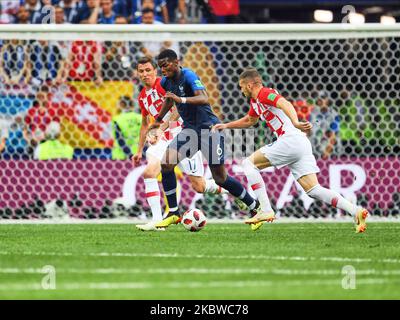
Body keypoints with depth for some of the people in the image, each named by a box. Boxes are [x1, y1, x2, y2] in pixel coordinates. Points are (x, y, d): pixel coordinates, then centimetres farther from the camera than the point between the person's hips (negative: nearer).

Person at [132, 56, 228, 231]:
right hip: (163, 139, 6)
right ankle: (157, 220, -21)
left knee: (199, 187, -3)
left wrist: (160, 130, -30)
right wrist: (139, 151, 24)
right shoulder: (142, 97, 13)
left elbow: (177, 109, -22)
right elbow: (145, 124, 26)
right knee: (149, 172, -20)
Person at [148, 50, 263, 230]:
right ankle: (173, 214, -4)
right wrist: (158, 120, 34)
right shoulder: (166, 82, 4)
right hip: (189, 130, 7)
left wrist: (181, 100, -45)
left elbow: (204, 98, -34)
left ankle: (254, 207, 17)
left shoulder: (188, 76, -18)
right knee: (166, 163, -13)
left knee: (220, 178, -3)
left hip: (209, 128, -7)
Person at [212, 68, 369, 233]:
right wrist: (227, 125, 50)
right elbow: (249, 121, 48)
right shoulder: (255, 102, 26)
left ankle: (266, 211, -10)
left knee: (249, 163, -1)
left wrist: (295, 123, -42)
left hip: (290, 140, -9)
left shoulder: (265, 93, -3)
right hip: (302, 145, 9)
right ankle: (356, 211, -13)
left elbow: (285, 104, -24)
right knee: (314, 190, 0)